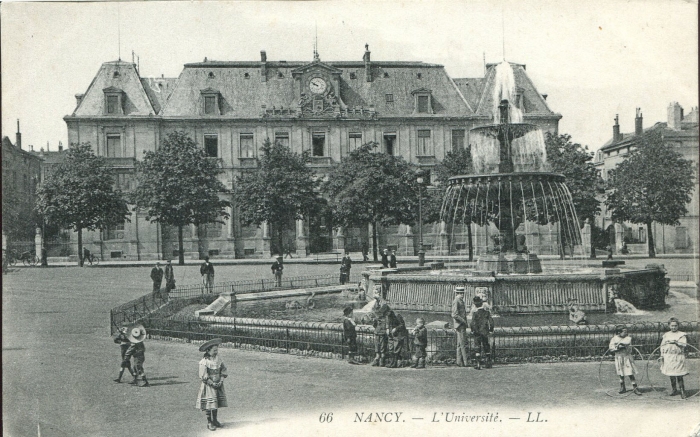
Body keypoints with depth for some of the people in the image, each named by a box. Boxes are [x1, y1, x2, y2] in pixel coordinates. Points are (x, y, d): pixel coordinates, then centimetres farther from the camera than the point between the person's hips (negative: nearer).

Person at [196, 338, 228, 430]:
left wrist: (221, 381, -6)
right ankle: (209, 423, 8)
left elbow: (223, 371, 7)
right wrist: (212, 383, -16)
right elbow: (203, 376, -15)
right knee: (209, 404, -3)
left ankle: (215, 420, 24)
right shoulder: (204, 361, -14)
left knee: (216, 403, 10)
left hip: (218, 385, 5)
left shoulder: (218, 359, 3)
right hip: (208, 385, -5)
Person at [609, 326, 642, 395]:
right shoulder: (614, 339, -3)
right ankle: (622, 388, 28)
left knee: (630, 374, -6)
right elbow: (611, 348, -12)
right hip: (619, 358, 2)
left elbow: (627, 342, -27)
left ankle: (635, 388, 0)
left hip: (627, 358, -2)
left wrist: (619, 343, -20)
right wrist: (618, 347, -24)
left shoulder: (628, 338, -5)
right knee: (621, 374, 13)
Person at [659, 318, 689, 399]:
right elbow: (662, 346, 14)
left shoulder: (682, 335, 2)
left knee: (679, 375, -6)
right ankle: (674, 390, 23)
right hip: (668, 357, 4)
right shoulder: (666, 335, 12)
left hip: (678, 358, -4)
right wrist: (662, 355, 6)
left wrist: (676, 342, -21)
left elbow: (684, 345, -10)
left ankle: (682, 392, 2)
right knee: (671, 375, 11)